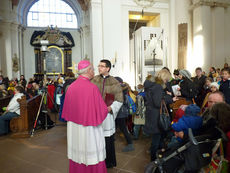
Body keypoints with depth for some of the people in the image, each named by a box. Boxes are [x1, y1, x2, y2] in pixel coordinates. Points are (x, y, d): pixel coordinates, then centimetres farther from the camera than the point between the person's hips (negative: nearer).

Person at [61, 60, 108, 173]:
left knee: (77, 154, 19)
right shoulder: (92, 88, -20)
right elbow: (102, 110, -14)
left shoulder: (71, 87, -2)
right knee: (92, 157, 10)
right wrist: (107, 108, 7)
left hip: (73, 129, 6)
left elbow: (67, 110, 7)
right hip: (89, 130, -6)